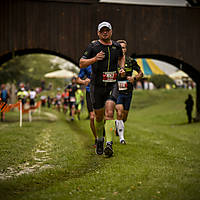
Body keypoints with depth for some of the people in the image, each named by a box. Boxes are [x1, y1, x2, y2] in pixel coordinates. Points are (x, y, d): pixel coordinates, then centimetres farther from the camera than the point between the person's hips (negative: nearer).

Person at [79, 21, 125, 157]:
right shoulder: (93, 47, -2)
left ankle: (109, 144, -22)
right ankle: (100, 140, 34)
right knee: (99, 116, 10)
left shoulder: (117, 46, 7)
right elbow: (81, 63, -3)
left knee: (109, 113, -17)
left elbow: (121, 57, 30)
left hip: (112, 85, 1)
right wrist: (94, 59, -19)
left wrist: (122, 68, 11)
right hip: (97, 86, -1)